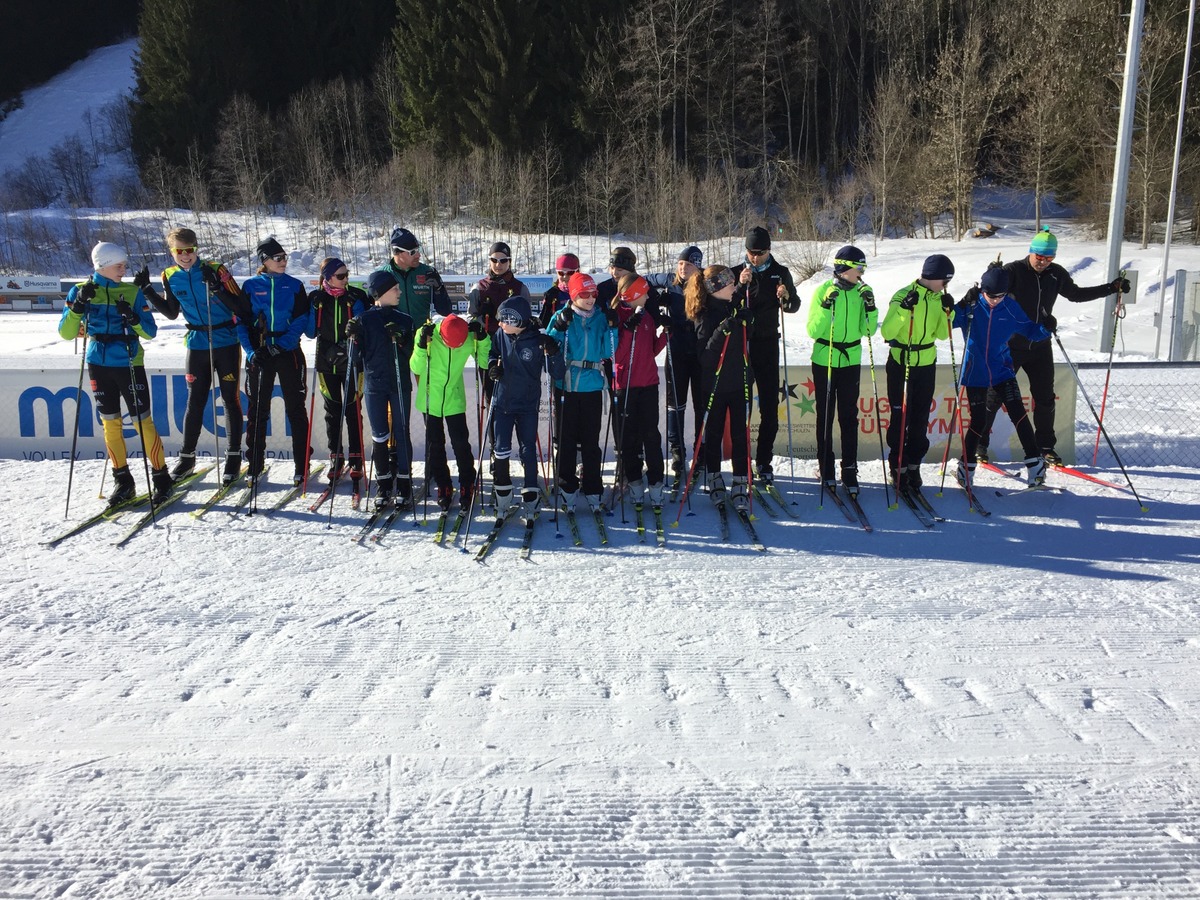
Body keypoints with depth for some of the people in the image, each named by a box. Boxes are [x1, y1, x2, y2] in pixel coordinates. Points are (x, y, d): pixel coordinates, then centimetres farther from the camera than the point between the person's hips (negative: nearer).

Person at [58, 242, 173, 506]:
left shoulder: (133, 292, 0)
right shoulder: (81, 291, 2)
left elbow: (150, 332, -1)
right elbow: (66, 333, -3)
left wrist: (133, 319, -21)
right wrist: (79, 305, -18)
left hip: (130, 364, -2)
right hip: (99, 365, 2)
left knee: (143, 421, -4)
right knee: (110, 423, 7)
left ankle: (161, 477, 6)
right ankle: (122, 481, 17)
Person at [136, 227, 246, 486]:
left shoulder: (215, 270, -11)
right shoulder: (170, 276, 1)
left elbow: (241, 307, -16)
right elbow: (172, 313, 12)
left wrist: (217, 289, -30)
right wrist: (146, 291, 3)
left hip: (227, 343, -3)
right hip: (197, 345, 3)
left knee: (230, 400, 3)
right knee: (195, 402, 8)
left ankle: (233, 457, 12)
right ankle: (187, 456, 20)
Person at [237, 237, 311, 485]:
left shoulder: (294, 286, 3)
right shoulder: (250, 286, 4)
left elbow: (301, 320, -4)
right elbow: (242, 321, 2)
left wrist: (282, 343, -17)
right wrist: (251, 351, -11)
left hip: (289, 352, 0)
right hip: (259, 353, 1)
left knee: (295, 408, 1)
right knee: (258, 408, 5)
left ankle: (302, 464, 7)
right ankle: (255, 463, 14)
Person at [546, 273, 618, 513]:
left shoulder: (601, 317, 5)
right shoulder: (562, 316, 1)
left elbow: (607, 353, 0)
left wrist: (611, 328, -12)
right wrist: (559, 327, -17)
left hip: (592, 387, 1)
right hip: (566, 386, -1)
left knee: (591, 441, 5)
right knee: (566, 440, 4)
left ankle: (592, 490, 12)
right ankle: (567, 489, 14)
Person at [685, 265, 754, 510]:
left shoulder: (737, 306, 4)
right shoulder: (704, 315, -12)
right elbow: (705, 355, -20)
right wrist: (723, 330, -32)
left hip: (740, 382, 4)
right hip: (714, 384, -4)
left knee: (740, 435, 2)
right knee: (713, 434, 10)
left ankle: (741, 485, 7)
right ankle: (715, 480, 27)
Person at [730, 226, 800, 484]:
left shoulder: (780, 272, 6)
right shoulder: (736, 272, 3)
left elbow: (794, 306, 7)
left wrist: (786, 297, -15)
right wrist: (740, 285, -21)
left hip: (767, 345, 1)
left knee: (769, 407, 1)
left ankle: (764, 461, 9)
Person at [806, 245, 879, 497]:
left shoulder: (861, 292, 2)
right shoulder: (823, 290, -7)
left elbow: (868, 331, 0)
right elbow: (812, 331, -12)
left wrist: (870, 307, -15)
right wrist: (826, 306, -24)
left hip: (851, 362, 2)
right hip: (824, 361, -2)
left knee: (849, 417, 3)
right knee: (825, 416, 7)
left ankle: (850, 471, 8)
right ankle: (826, 469, 18)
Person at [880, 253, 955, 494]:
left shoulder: (939, 298, 3)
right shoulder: (903, 296, -15)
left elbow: (941, 335, 7)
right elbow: (886, 333, -21)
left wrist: (947, 312, -8)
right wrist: (903, 310, -33)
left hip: (927, 365, 5)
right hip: (901, 364, -5)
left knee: (920, 419, 9)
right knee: (900, 417, 0)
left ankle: (913, 465, 20)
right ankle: (898, 467, 11)